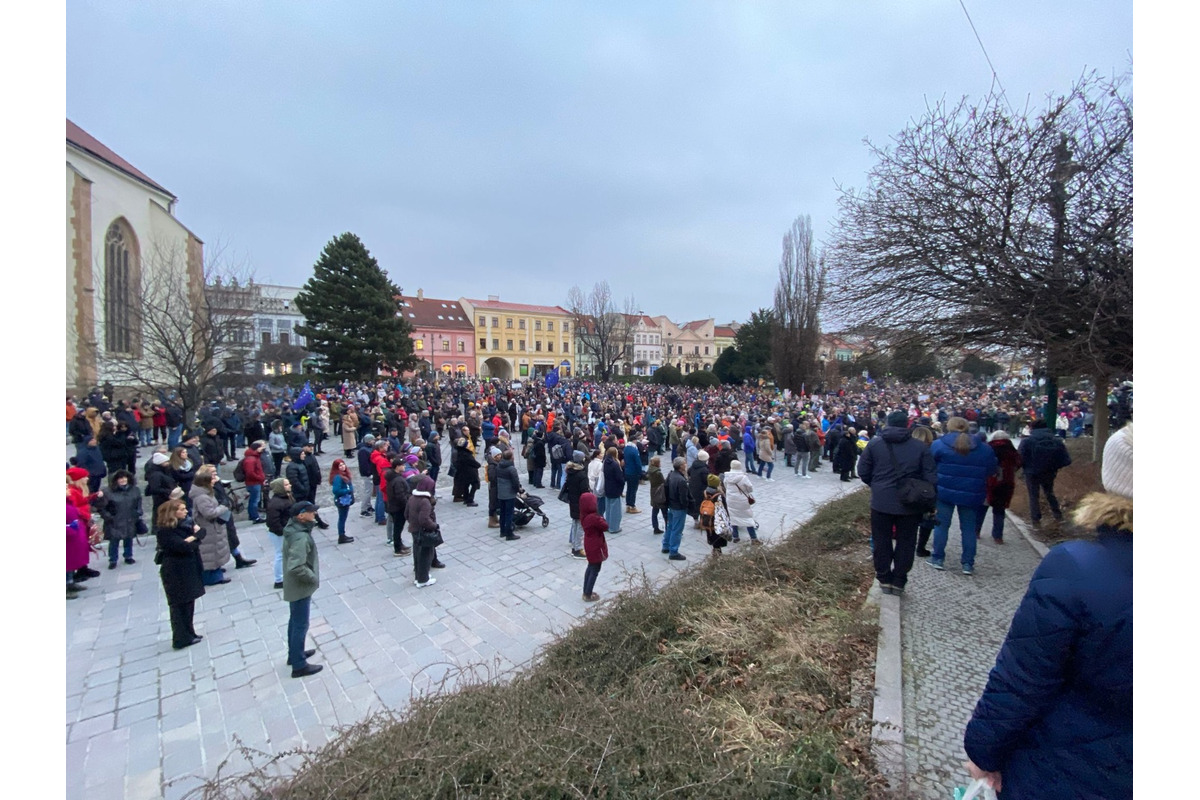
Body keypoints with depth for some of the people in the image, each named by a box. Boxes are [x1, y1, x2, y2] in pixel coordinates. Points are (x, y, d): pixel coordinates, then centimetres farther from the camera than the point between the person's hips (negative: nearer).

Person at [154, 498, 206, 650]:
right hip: (175, 571, -7)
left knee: (188, 602, 15)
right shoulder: (164, 531, -17)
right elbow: (184, 547, -24)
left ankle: (189, 633, 27)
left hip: (189, 568, 7)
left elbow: (201, 531, 0)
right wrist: (194, 538, -8)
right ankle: (182, 638, 13)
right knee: (180, 604, 2)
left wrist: (192, 537, -18)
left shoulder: (184, 522, 6)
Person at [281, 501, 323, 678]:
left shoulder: (294, 529, 0)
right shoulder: (300, 538, -31)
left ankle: (294, 653, 42)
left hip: (294, 585, 10)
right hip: (300, 587, -10)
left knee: (295, 621, 24)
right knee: (301, 625, 5)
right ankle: (299, 665, 19)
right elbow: (296, 567, -36)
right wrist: (313, 578, -21)